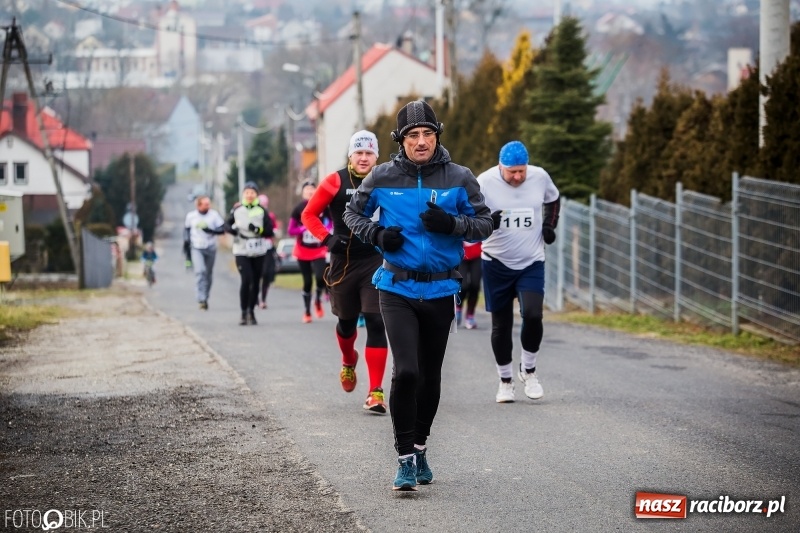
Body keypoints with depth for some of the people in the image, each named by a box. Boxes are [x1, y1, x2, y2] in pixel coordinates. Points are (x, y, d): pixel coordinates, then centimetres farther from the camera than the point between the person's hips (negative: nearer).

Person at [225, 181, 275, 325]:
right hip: (241, 251, -1)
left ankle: (251, 312, 21)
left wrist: (258, 230, -19)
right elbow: (227, 225, 13)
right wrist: (234, 230, -8)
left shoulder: (261, 211, 2)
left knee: (255, 282, 7)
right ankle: (244, 313, -6)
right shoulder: (237, 209, 4)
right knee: (246, 280, -14)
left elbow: (270, 231, -1)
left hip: (258, 252, 1)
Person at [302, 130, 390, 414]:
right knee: (347, 321, 16)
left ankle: (376, 392, -10)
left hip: (376, 262, -1)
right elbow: (309, 214, 2)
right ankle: (348, 362, 51)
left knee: (376, 323, -10)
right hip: (343, 262, 1)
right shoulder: (335, 182, -4)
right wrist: (327, 238, -12)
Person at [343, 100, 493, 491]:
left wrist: (451, 224, -19)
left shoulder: (459, 178, -3)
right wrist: (378, 234, -9)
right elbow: (353, 213, 11)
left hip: (440, 292, 2)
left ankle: (420, 447, 33)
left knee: (430, 375, 13)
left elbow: (485, 223, 1)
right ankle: (405, 459, -6)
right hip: (397, 289, -2)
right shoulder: (383, 177, -3)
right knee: (406, 372, -16)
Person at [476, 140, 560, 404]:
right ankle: (505, 380, 21)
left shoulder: (540, 177, -5)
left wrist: (550, 225, 2)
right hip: (496, 263, -1)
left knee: (533, 315, -16)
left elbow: (553, 199, 17)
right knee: (501, 324, 5)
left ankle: (528, 369, 7)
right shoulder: (485, 182, -15)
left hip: (532, 263, 1)